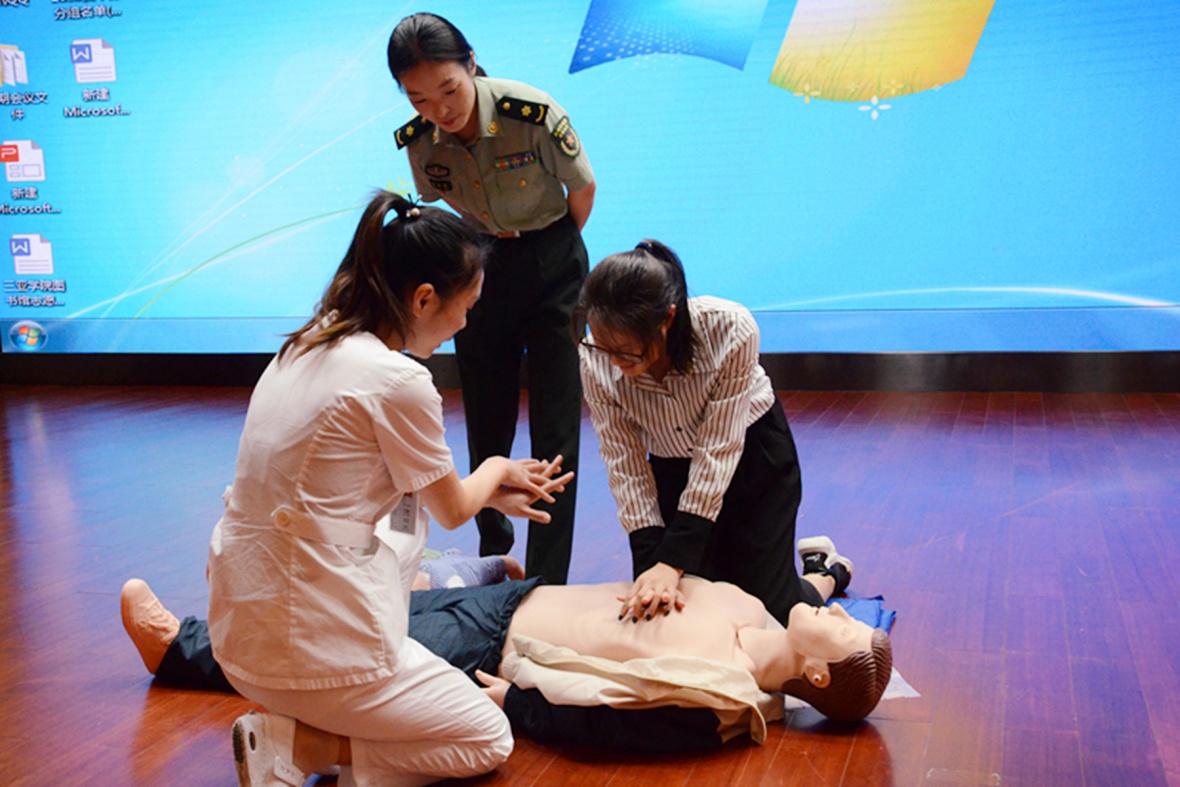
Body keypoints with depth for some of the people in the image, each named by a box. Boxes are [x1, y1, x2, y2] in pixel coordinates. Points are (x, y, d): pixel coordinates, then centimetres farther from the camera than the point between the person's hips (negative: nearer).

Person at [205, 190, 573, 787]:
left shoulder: (305, 348, 6)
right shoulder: (397, 380, -19)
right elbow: (452, 511, 0)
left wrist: (496, 492, 25)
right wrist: (498, 469, 19)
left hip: (241, 626, 8)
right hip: (315, 644, -8)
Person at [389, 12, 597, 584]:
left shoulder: (533, 114, -25)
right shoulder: (417, 141, -13)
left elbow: (583, 192, -7)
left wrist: (549, 251, 8)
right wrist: (492, 247, 8)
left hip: (551, 264, -3)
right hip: (480, 271, 3)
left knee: (554, 429, -6)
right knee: (486, 427, 10)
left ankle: (547, 584, 1)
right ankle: (492, 549, 34)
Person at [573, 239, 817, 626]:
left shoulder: (730, 330, -35)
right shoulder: (597, 359, -25)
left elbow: (718, 452, -31)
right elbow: (624, 463, -18)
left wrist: (672, 562, -34)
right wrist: (651, 563, -28)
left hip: (752, 453, -3)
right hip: (672, 468, 3)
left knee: (768, 612, -3)